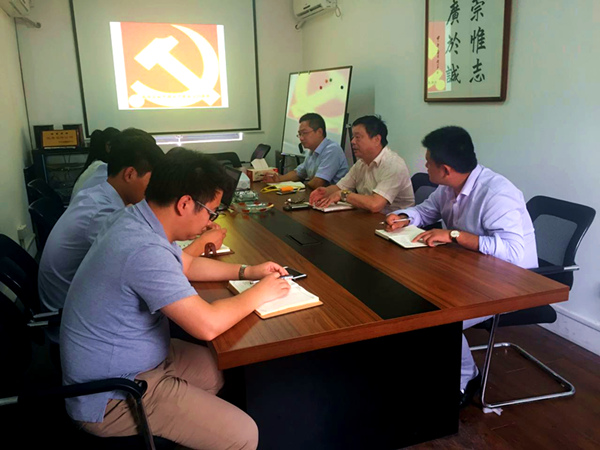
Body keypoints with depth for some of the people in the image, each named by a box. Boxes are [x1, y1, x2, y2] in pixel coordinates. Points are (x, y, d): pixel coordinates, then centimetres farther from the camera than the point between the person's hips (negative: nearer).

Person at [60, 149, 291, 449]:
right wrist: (259, 293, -14)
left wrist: (246, 271, 6)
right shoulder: (144, 249, -32)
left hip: (122, 361, 10)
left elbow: (187, 265, 16)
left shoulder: (136, 219, -1)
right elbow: (207, 325, -31)